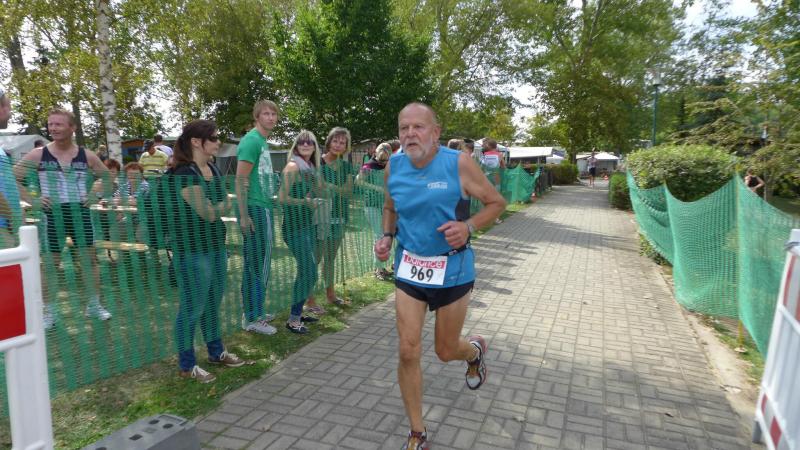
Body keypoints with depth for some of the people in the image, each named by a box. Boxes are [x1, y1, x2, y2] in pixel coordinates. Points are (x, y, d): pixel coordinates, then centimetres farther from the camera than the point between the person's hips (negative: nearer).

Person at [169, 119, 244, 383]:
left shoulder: (213, 169, 9)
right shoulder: (185, 174, -17)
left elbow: (224, 204, 13)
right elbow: (208, 213, -18)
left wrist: (216, 206, -6)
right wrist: (223, 204, -1)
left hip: (216, 246, 8)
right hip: (192, 251, -8)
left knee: (213, 302, 18)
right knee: (193, 308, 3)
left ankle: (216, 352, 34)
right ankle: (186, 366, 19)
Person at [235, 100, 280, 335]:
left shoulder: (264, 142, 16)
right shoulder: (251, 141, -12)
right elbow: (241, 180, -17)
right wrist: (244, 216, -21)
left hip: (264, 207, 9)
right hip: (254, 209, -9)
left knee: (261, 262, 15)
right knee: (255, 263, -3)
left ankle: (255, 310, 27)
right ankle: (252, 318, 7)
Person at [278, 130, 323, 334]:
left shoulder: (311, 167, 12)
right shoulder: (293, 166, -11)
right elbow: (282, 197, -16)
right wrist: (305, 202, -15)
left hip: (308, 224, 8)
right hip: (294, 225, -8)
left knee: (308, 271, 12)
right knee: (308, 271, -9)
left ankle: (298, 312, 25)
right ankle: (293, 319, 3)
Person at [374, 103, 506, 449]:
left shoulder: (458, 163, -14)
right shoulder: (393, 167, -2)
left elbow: (496, 203, -4)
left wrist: (468, 226, -22)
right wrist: (387, 237, -2)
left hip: (452, 269, -3)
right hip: (409, 269, 3)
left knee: (446, 352, 11)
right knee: (408, 352, -1)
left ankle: (475, 350, 50)